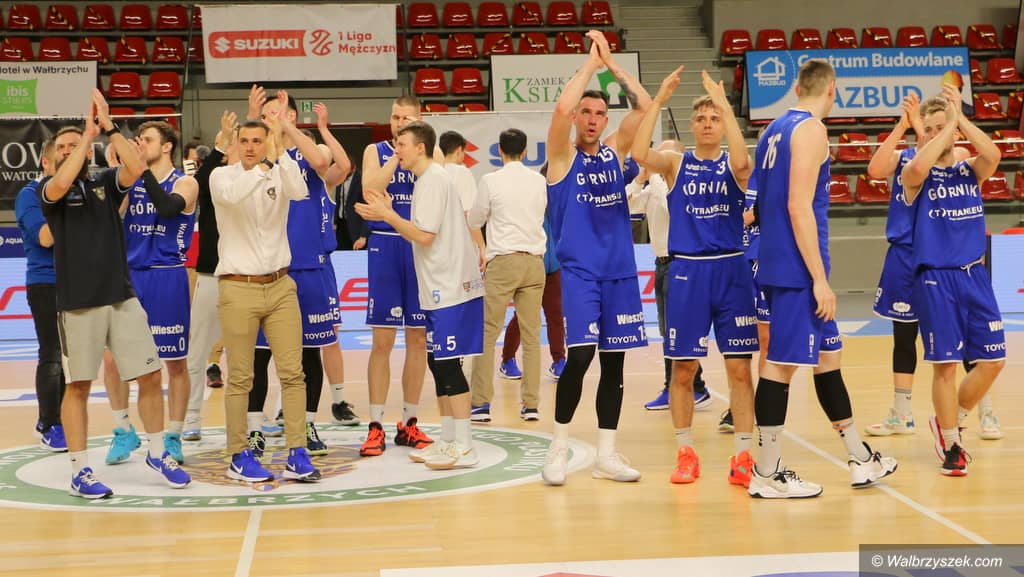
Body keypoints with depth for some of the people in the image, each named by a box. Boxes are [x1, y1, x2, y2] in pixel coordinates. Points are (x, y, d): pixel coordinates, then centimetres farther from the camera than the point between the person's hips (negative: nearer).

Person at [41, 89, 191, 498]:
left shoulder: (106, 183, 9)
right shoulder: (48, 188, 3)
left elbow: (136, 168, -11)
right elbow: (61, 184, -21)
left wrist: (109, 127, -14)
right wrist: (89, 130, -16)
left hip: (122, 297, 3)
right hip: (77, 303, -3)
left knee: (150, 375, 5)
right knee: (78, 386, 2)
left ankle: (157, 452, 22)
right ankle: (80, 470, 11)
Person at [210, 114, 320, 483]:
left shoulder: (279, 175, 4)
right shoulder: (222, 176, -2)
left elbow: (299, 191, -20)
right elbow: (231, 194, -26)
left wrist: (279, 148, -28)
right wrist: (266, 163, -35)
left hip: (280, 285, 3)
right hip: (238, 288, -3)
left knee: (292, 372, 1)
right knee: (240, 378, 2)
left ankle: (297, 454, 5)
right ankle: (238, 456, 11)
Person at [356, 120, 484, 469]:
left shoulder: (433, 180, -13)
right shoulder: (431, 179, 17)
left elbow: (425, 235, -19)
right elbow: (420, 233, 17)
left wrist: (387, 215, -11)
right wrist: (387, 214, 11)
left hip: (450, 287, -10)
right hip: (442, 286, 10)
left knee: (446, 362, -8)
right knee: (438, 362, 13)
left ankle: (464, 447, -5)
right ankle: (448, 441, 20)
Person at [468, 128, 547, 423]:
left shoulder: (491, 181, -4)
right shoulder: (539, 180, 6)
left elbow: (474, 222, 7)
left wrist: (482, 249, 28)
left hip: (502, 262, -3)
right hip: (534, 261, 4)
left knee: (487, 334, 1)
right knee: (531, 335, 6)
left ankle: (481, 403, -2)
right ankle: (531, 405, 6)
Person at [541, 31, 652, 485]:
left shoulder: (615, 152, 10)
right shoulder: (562, 155, -1)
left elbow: (644, 105, 1)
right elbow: (561, 109, -20)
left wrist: (611, 63, -1)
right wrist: (591, 62, -11)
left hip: (619, 270, 5)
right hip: (578, 271, -5)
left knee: (614, 360, 5)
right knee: (580, 354, -14)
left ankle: (606, 455, 12)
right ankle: (559, 447, 1)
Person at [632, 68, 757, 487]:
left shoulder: (732, 164, 4)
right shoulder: (676, 163, 5)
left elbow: (742, 163, -22)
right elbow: (640, 154, -16)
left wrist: (725, 105, -22)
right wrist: (658, 100, -17)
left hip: (731, 270, 0)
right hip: (686, 271, 1)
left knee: (739, 367, 0)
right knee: (683, 369, 5)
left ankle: (743, 458, 8)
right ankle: (685, 454, 18)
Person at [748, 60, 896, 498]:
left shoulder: (776, 129, 15)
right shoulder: (811, 129, -12)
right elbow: (799, 206, -20)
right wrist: (819, 278, -19)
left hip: (777, 262, 10)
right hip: (796, 268, -10)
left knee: (827, 355, 15)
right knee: (783, 363, -5)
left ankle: (860, 459, 24)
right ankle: (767, 474, 1)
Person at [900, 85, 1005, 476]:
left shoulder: (970, 170, 9)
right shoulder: (916, 176, 0)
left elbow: (993, 155, -14)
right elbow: (917, 168, -26)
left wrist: (958, 118, -16)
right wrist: (948, 125, -16)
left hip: (974, 276, 4)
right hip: (935, 279, -4)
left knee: (992, 360, 3)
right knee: (945, 364, -3)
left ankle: (948, 423, 24)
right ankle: (950, 446, 12)